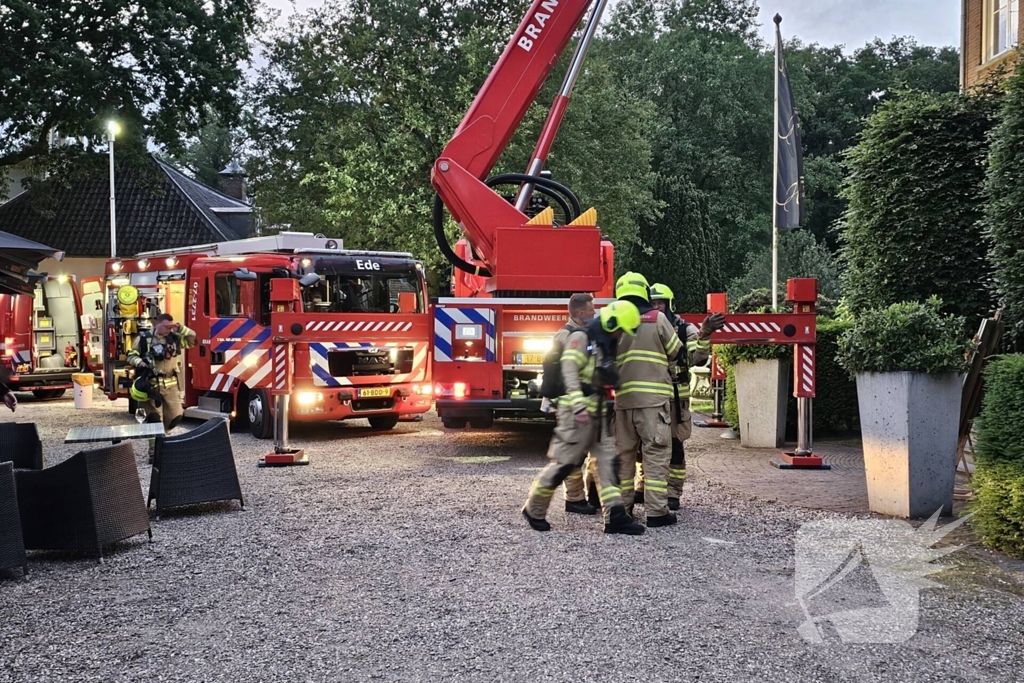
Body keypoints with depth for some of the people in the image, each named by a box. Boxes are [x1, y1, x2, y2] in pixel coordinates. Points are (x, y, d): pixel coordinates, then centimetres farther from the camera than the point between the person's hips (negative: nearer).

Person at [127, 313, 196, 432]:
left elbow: (192, 340, 7)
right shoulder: (143, 338, -3)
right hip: (151, 384, -4)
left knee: (175, 416, 5)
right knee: (154, 418, -11)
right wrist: (140, 363, -19)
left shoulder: (174, 338, 8)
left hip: (171, 384, 4)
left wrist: (180, 328, -5)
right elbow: (131, 356, 2)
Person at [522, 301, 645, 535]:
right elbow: (569, 372, -21)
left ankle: (615, 516, -4)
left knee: (609, 462, -1)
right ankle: (533, 510, 10)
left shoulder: (606, 344, 17)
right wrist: (578, 406, -30)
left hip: (598, 413, 9)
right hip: (577, 413, -9)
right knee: (564, 463, -5)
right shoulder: (581, 338, -10)